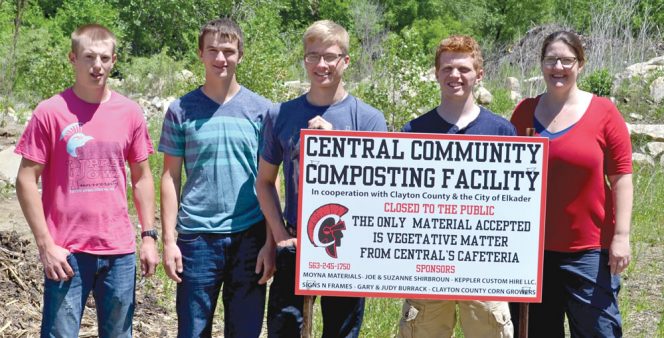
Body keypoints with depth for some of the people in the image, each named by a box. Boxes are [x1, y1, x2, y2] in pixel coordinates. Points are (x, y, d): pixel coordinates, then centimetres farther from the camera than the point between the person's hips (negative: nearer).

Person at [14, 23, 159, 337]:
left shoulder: (130, 112, 4)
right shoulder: (50, 112, -6)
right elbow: (26, 181, -5)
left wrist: (148, 235, 7)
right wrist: (45, 245, -10)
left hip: (120, 251, 3)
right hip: (67, 253, -3)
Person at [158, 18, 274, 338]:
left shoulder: (260, 109, 3)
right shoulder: (181, 110, 3)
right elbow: (171, 177, 4)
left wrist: (271, 242, -2)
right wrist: (169, 240, -3)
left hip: (249, 236, 0)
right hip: (197, 238, 0)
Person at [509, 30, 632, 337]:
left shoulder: (603, 112, -3)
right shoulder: (524, 111, 6)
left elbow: (621, 177, -3)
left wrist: (621, 236, -9)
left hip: (589, 248, -3)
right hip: (533, 245, 3)